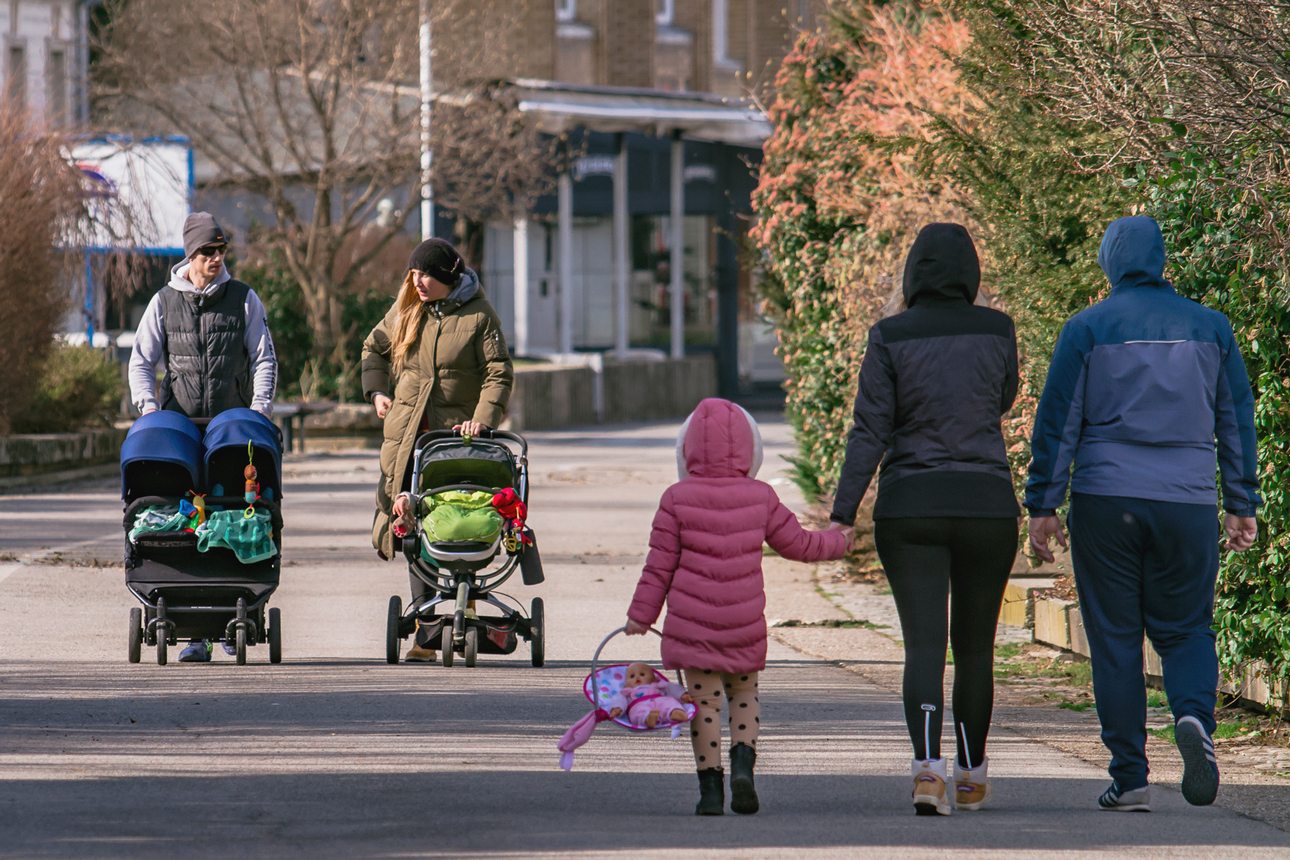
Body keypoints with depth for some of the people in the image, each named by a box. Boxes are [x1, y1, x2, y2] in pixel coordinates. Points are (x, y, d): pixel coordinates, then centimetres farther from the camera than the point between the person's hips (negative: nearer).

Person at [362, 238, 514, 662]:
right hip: (407, 435, 4)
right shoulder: (406, 310, 11)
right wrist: (377, 391, 12)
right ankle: (424, 633, 2)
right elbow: (375, 348, 27)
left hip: (458, 434, -3)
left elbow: (499, 373, -3)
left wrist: (483, 419, -17)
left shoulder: (478, 314, 0)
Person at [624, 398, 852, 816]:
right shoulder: (760, 498, 0)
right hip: (745, 625, 2)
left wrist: (641, 614, 6)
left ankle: (710, 786, -2)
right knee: (744, 696, 17)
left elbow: (660, 565, -2)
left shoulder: (678, 499, -4)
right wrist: (837, 543, 31)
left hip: (692, 623, -2)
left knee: (704, 702, 3)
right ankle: (743, 764, -5)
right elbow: (798, 544, 11)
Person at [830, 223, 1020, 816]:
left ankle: (928, 766, -27)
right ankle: (971, 776, 26)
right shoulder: (996, 331, 0)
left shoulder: (891, 338, -4)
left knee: (924, 645, -6)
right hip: (987, 503, 2)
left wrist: (843, 515, -6)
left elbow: (870, 431, -8)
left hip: (910, 506, -2)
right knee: (975, 645, 16)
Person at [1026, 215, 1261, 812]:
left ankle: (1129, 778, 2)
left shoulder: (1088, 329, 0)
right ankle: (1194, 716, -19)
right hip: (1188, 505, 2)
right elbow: (1237, 420, 11)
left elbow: (1056, 422, -1)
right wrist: (1242, 506, 17)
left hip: (1105, 503, -2)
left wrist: (1043, 506, 4)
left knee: (1115, 640, 4)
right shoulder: (1209, 327, 7)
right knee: (1185, 628, 12)